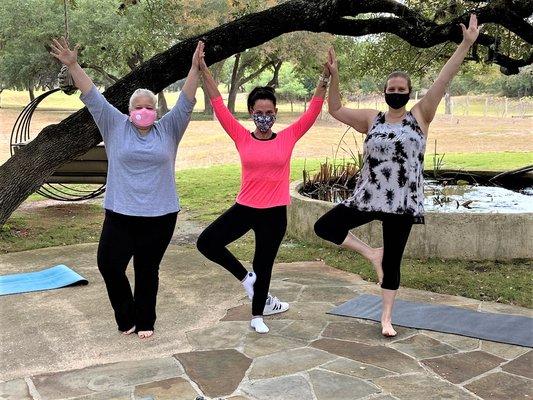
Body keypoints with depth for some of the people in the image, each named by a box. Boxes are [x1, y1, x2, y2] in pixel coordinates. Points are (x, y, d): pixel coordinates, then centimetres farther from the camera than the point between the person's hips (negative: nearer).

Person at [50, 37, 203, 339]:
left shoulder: (168, 130, 5)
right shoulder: (115, 127, 4)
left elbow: (186, 102, -3)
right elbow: (92, 97, 0)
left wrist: (195, 68, -13)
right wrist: (73, 66, -7)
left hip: (160, 215, 0)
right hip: (120, 213, 1)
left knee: (147, 270, 9)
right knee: (109, 264, -2)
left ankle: (145, 321, 26)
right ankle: (127, 317, 20)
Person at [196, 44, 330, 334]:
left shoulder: (288, 138, -3)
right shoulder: (242, 138, -3)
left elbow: (313, 111, -5)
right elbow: (219, 106, -7)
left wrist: (324, 79, -12)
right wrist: (204, 71, -11)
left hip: (275, 213, -1)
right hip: (244, 208, 1)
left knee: (264, 265, 12)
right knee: (206, 242, -8)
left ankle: (258, 315, 34)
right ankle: (245, 277, 14)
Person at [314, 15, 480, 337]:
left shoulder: (420, 116, 2)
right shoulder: (371, 119, 7)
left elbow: (444, 80, -6)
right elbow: (335, 110, 13)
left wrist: (466, 45, -12)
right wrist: (334, 76, 2)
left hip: (403, 202, -2)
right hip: (368, 197, 2)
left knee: (393, 260, 7)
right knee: (324, 227, -6)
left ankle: (387, 317, 22)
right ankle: (371, 253, 12)